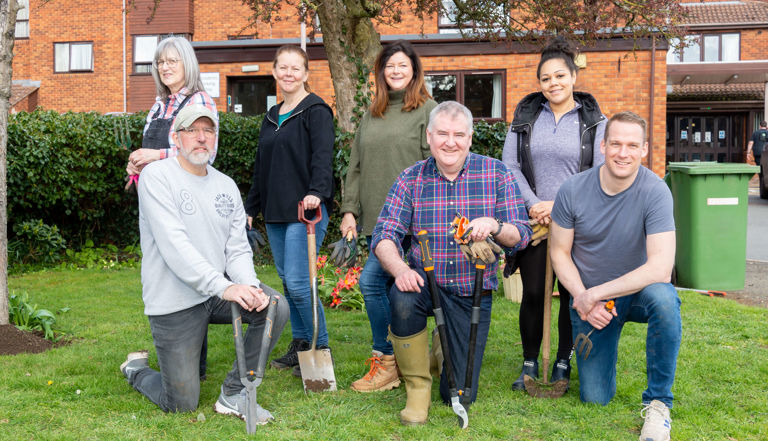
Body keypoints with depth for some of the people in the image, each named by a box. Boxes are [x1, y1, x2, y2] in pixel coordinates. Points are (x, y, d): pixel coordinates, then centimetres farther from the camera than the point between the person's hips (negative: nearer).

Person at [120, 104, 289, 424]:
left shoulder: (226, 185, 9)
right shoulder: (157, 176, -10)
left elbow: (238, 249, 4)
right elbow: (174, 245, -22)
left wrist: (249, 284, -19)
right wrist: (223, 287, -32)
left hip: (220, 291, 5)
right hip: (175, 302, -5)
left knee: (276, 308, -20)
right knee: (182, 404, -2)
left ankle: (233, 394, -3)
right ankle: (137, 370, 33)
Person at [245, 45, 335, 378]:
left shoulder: (316, 110, -5)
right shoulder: (271, 116, 19)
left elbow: (323, 156, -19)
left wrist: (316, 192, -36)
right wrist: (250, 208, 22)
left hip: (305, 209, -8)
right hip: (275, 213, 8)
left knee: (297, 282, -11)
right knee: (286, 280, 12)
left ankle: (320, 347, 4)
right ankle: (299, 345, 23)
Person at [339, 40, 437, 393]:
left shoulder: (427, 110, -1)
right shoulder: (371, 115, 17)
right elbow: (356, 166, 18)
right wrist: (349, 210, 9)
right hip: (377, 217, 6)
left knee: (371, 280, -14)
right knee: (392, 286, 10)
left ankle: (385, 361, -1)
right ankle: (403, 362, 20)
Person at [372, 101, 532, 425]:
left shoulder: (496, 174, -4)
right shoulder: (411, 179, -2)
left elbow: (521, 236, -7)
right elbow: (384, 234, -8)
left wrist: (494, 226, -30)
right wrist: (399, 268, -30)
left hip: (472, 291, 0)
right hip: (425, 281, 0)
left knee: (459, 396, 0)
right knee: (403, 300, -38)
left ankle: (447, 345, 37)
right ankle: (417, 386, -11)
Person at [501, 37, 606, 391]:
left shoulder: (593, 120, 2)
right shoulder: (525, 116, 7)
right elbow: (509, 166, 3)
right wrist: (533, 204, -9)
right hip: (533, 219, 1)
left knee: (572, 294, 5)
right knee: (533, 293, 1)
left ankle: (563, 362, 21)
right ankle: (530, 364, 16)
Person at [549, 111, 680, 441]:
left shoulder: (655, 191, -21)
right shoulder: (573, 190, -14)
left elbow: (660, 268, -29)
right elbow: (559, 252, -3)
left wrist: (595, 294, -27)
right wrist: (581, 298, -18)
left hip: (638, 290, -1)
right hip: (588, 297, 2)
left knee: (663, 299, -39)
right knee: (594, 398, 1)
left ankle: (657, 402, -18)